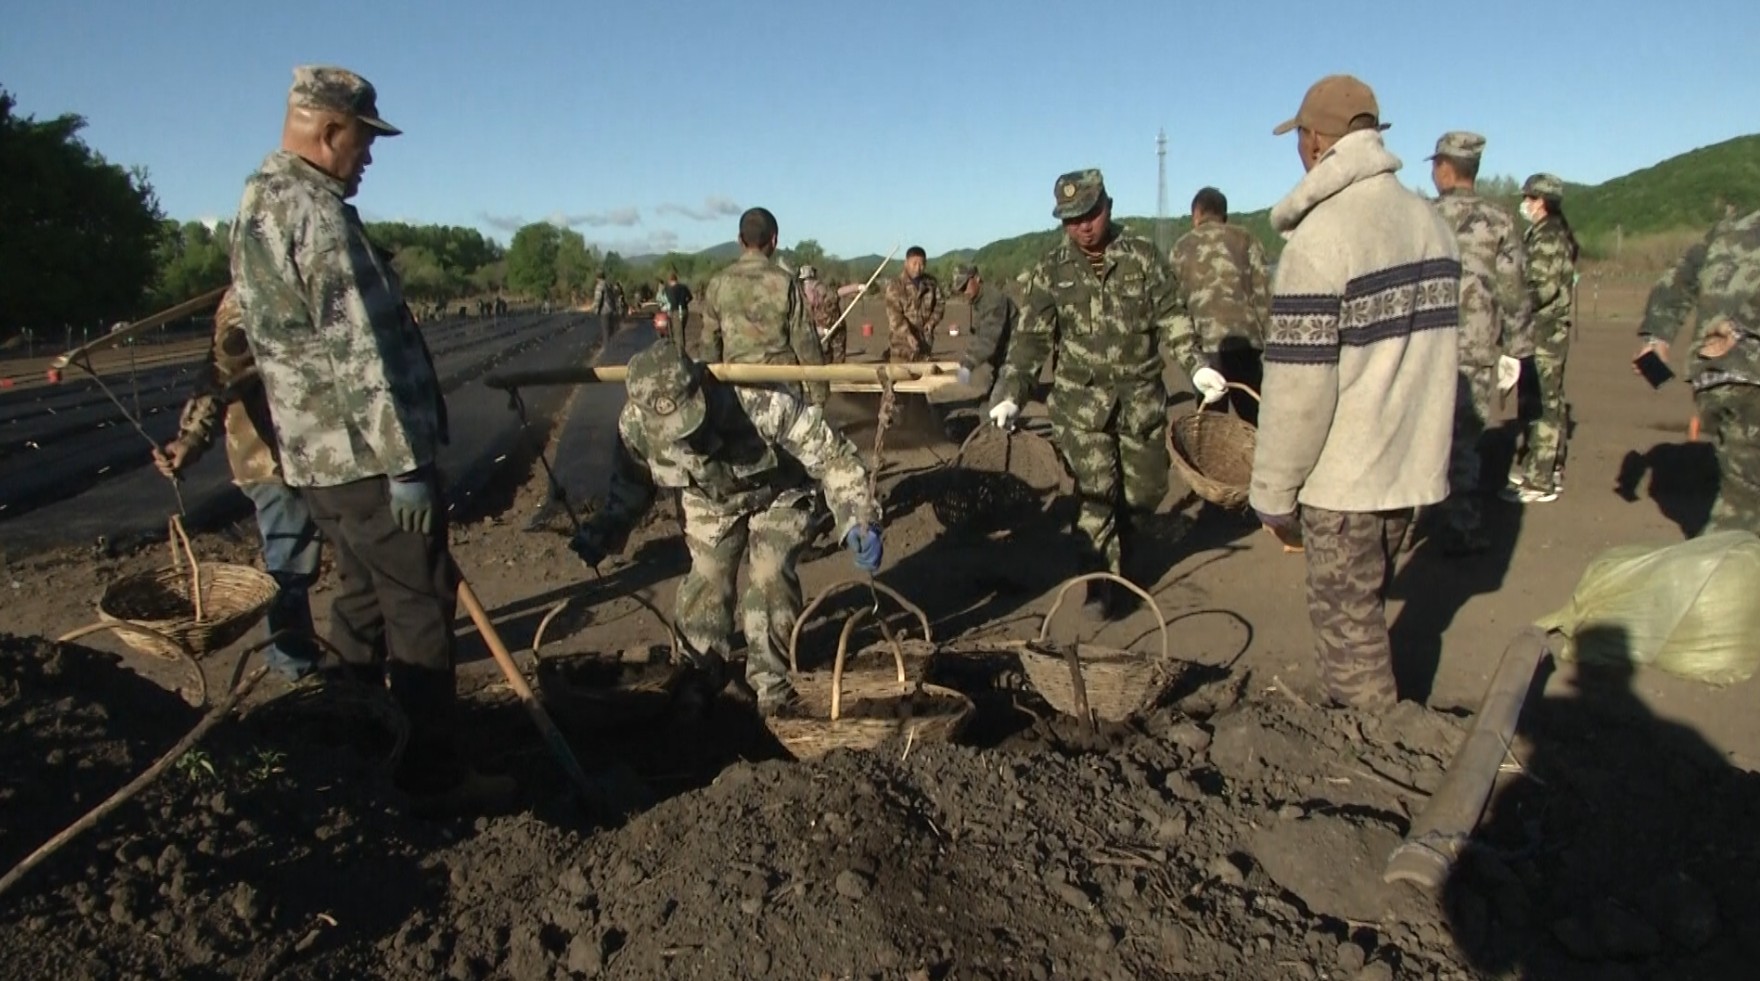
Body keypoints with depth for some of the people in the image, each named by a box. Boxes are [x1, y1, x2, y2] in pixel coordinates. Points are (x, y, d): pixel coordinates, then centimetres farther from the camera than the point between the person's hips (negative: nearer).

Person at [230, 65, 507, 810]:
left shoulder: (255, 206, 16)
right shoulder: (315, 211, -16)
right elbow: (356, 352, -22)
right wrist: (404, 463, -21)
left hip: (316, 455, 10)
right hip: (367, 457, -10)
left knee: (364, 600, 19)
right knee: (421, 609, -1)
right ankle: (432, 774, 6)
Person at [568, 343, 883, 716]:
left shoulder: (761, 402, -44)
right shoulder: (636, 422, -30)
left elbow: (831, 454, -34)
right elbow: (631, 484, -8)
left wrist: (858, 519, -44)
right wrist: (604, 532, -22)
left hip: (778, 493, -3)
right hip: (710, 503, 3)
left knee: (769, 577, -16)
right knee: (706, 580, -4)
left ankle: (772, 682, 6)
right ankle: (698, 676, 20)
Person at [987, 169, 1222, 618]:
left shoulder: (1142, 256, 1)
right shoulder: (1051, 271, 0)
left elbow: (1171, 319, 0)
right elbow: (1031, 339, -2)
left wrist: (1196, 365, -14)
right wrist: (1010, 393, -13)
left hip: (1141, 396, 2)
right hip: (1082, 400, -1)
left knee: (1144, 489, 8)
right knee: (1096, 491, -8)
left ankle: (1119, 544, 37)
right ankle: (1104, 582, 1)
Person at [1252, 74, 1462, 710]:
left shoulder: (1319, 238, -18)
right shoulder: (1428, 221, 7)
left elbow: (1298, 384, -20)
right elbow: (1435, 348, 15)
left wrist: (1274, 492, -11)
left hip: (1347, 475, -8)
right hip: (1414, 462, 8)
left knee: (1348, 622, 4)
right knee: (1363, 607, 22)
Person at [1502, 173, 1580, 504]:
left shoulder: (1549, 236, -14)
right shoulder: (1548, 234, 16)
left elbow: (1545, 287, -21)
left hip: (1545, 330, -10)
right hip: (1549, 330, 10)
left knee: (1542, 404, -8)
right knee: (1550, 401, 16)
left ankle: (1539, 481, -6)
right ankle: (1551, 468, 26)